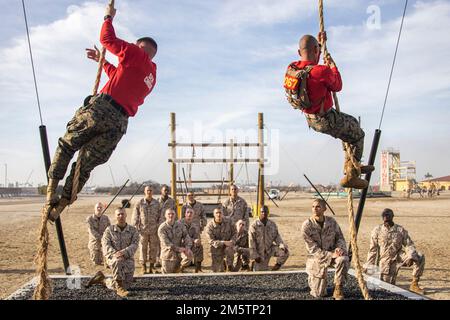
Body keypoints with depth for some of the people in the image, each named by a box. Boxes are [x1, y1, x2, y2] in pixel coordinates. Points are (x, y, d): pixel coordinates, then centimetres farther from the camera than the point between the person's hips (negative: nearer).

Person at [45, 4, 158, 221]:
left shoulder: (137, 55, 4)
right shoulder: (151, 75, 27)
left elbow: (107, 39, 7)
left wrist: (109, 17, 24)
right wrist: (102, 61, 43)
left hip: (102, 108, -6)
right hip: (119, 124, 6)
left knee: (66, 145, 11)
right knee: (86, 165, 11)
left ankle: (51, 189, 4)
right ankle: (61, 204, 10)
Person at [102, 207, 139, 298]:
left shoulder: (133, 230, 3)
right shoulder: (109, 230, 4)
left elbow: (134, 245, -10)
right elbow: (105, 244, -8)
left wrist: (124, 252, -30)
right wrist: (115, 254, -28)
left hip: (128, 259, 2)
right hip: (113, 258, -1)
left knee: (125, 286, -14)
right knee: (117, 261, -40)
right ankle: (119, 288, -28)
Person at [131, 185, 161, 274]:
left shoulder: (157, 204, 5)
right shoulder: (139, 203, 0)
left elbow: (160, 217, 8)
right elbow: (135, 217, 2)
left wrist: (159, 228, 1)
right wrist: (136, 228, -4)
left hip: (154, 231, 2)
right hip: (143, 231, -1)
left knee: (153, 248, 6)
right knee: (143, 248, 2)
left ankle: (152, 267, 17)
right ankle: (143, 268, 11)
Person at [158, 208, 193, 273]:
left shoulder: (180, 225, 0)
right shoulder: (162, 228, -11)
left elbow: (186, 236, -3)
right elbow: (166, 243, -19)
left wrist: (188, 247, -22)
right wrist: (178, 249, -28)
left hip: (179, 250, 3)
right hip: (168, 252, -3)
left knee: (189, 255, -26)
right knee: (167, 273, -3)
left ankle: (179, 268, -1)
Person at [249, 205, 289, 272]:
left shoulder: (272, 224, -1)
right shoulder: (254, 225, -13)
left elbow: (277, 237, 2)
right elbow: (251, 242, -12)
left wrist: (283, 246, -17)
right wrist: (255, 256, -14)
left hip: (270, 249, 3)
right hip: (259, 252, -3)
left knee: (285, 252, -18)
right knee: (260, 271, 0)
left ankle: (278, 264, 7)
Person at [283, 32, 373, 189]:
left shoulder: (291, 68, -7)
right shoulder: (322, 71, -29)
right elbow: (337, 87, -8)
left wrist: (320, 43, 20)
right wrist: (332, 65, 5)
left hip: (310, 120, 8)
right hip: (326, 120, -8)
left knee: (352, 122, 29)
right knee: (358, 135, 15)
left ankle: (354, 165, 36)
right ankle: (350, 175, 15)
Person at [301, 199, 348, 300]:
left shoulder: (332, 222, -6)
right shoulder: (307, 225, -16)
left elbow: (340, 238, 3)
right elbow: (313, 249, -18)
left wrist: (339, 248, -21)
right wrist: (331, 255, -28)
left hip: (332, 254, 2)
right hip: (317, 258, -2)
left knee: (343, 259, -35)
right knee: (319, 294, -4)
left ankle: (338, 289, -15)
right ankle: (312, 278, 33)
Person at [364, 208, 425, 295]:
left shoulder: (400, 230, -6)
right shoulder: (377, 230, -7)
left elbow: (409, 245, -8)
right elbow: (373, 249, -1)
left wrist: (410, 257, -28)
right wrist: (368, 265, 0)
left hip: (399, 256, 1)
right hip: (386, 260, -1)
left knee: (420, 257, -22)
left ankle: (414, 284, -9)